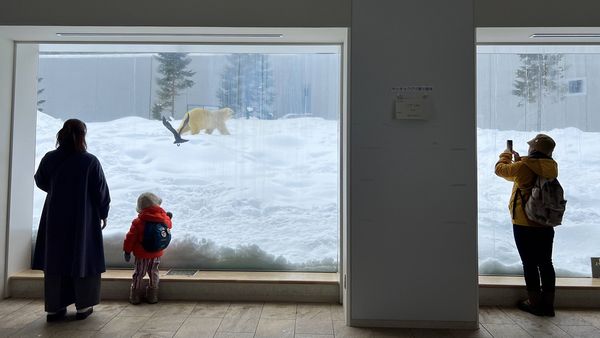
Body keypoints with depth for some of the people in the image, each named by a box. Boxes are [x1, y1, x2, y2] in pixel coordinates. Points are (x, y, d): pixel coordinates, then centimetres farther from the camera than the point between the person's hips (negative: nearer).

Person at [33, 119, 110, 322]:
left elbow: (40, 182, 14)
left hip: (55, 218, 4)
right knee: (83, 259, 8)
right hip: (83, 220, -4)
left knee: (55, 260, 12)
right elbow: (101, 191, -10)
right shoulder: (90, 161, -15)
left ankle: (54, 308, 18)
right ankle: (83, 306, 15)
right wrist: (103, 213, 5)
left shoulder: (49, 158, -3)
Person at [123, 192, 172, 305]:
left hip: (142, 255, -2)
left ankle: (135, 297, 20)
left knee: (138, 275, 12)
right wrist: (169, 218, 29)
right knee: (154, 274, 16)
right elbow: (169, 226, 13)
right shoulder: (165, 219, -10)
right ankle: (153, 297, 21)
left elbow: (130, 237, -10)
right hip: (157, 254, 3)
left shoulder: (138, 222, -15)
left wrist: (127, 250, 0)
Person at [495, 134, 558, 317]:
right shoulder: (551, 168, 1)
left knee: (530, 264, 5)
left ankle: (535, 303, 15)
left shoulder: (523, 167, -16)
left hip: (524, 225, -5)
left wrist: (506, 155, 18)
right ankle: (548, 304, 22)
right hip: (546, 225, 6)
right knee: (545, 263, 13)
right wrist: (519, 160, 22)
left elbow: (500, 169, 0)